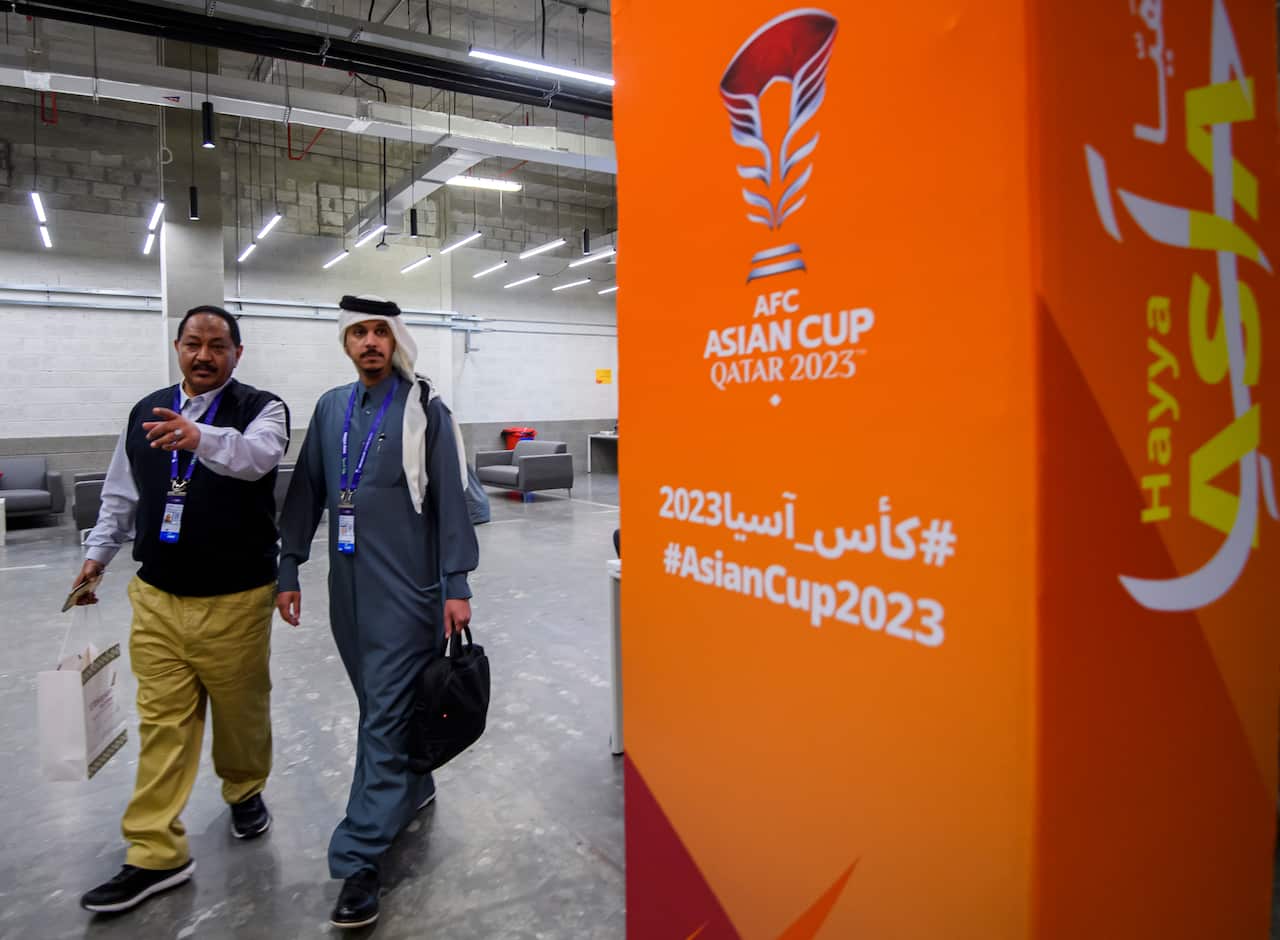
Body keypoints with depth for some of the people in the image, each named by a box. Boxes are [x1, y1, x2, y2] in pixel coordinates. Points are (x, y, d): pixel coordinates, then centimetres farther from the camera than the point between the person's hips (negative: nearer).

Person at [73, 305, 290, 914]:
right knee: (162, 724, 6)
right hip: (157, 597, 4)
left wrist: (201, 438, -47)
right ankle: (156, 855, 17)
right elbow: (121, 495, 19)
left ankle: (245, 792, 41)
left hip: (236, 600, -3)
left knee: (242, 710, 13)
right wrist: (98, 552, 13)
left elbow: (255, 457, -30)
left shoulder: (261, 408, -7)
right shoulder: (146, 412, 9)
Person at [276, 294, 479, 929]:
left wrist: (455, 585, -11)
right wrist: (288, 570, 10)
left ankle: (360, 859, 4)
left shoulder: (424, 408, -5)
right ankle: (411, 788, 40)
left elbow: (450, 499, -8)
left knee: (386, 716, -3)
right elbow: (305, 492, 13)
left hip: (406, 589, -5)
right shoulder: (330, 408, 10)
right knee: (377, 706, 17)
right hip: (349, 589, 6)